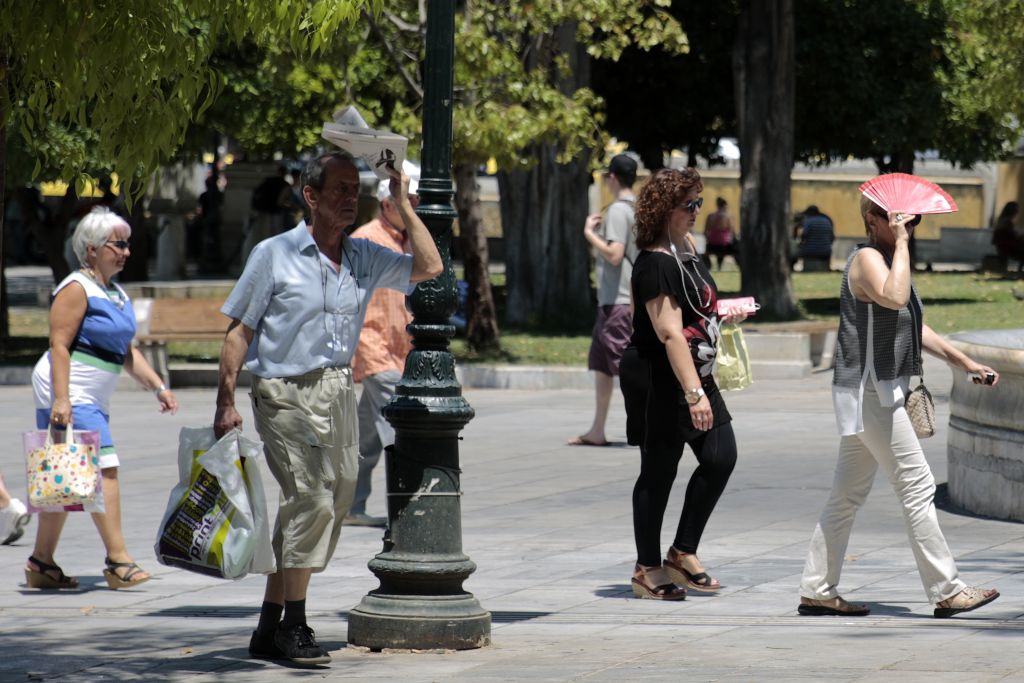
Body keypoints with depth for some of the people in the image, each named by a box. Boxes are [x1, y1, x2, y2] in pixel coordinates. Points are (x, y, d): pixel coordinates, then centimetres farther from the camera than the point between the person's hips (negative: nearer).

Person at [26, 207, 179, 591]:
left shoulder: (117, 295, 17)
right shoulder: (76, 289, -10)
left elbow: (126, 351, 24)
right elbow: (59, 346, -16)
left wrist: (158, 387, 16)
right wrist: (61, 400, -23)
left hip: (93, 399, 9)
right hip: (70, 394, -9)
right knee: (104, 469, -15)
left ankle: (42, 563, 13)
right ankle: (118, 561, -17)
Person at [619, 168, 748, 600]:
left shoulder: (687, 245, 10)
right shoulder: (654, 263, -19)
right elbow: (670, 332, -25)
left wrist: (722, 314, 12)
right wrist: (694, 393, -28)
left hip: (696, 373, 9)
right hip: (660, 381, -9)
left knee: (720, 458, 4)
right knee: (659, 471, 0)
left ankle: (683, 554, 15)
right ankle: (648, 569, 11)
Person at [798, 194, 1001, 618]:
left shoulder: (885, 260, 19)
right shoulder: (867, 258, -13)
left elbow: (914, 327, 26)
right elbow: (894, 297, -34)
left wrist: (965, 363, 25)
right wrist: (900, 243, -25)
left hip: (880, 393, 10)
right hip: (869, 393, -10)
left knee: (848, 495, 11)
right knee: (917, 487, -8)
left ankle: (817, 591, 13)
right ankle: (945, 591, -7)